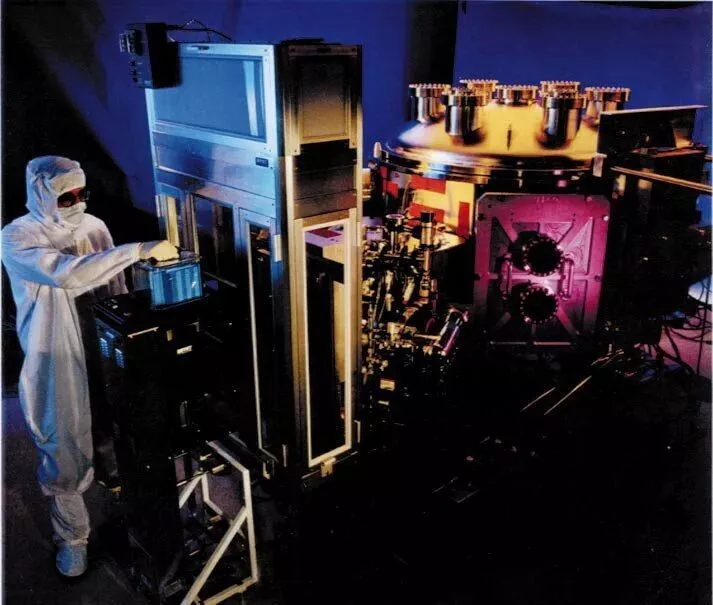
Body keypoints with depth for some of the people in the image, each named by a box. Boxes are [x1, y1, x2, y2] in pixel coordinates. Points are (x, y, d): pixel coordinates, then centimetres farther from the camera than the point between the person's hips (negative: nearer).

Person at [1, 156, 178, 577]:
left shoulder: (93, 226, 0)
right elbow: (67, 274, -33)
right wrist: (139, 251, -35)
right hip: (56, 362, -3)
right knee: (64, 451, 8)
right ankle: (72, 536, 30)